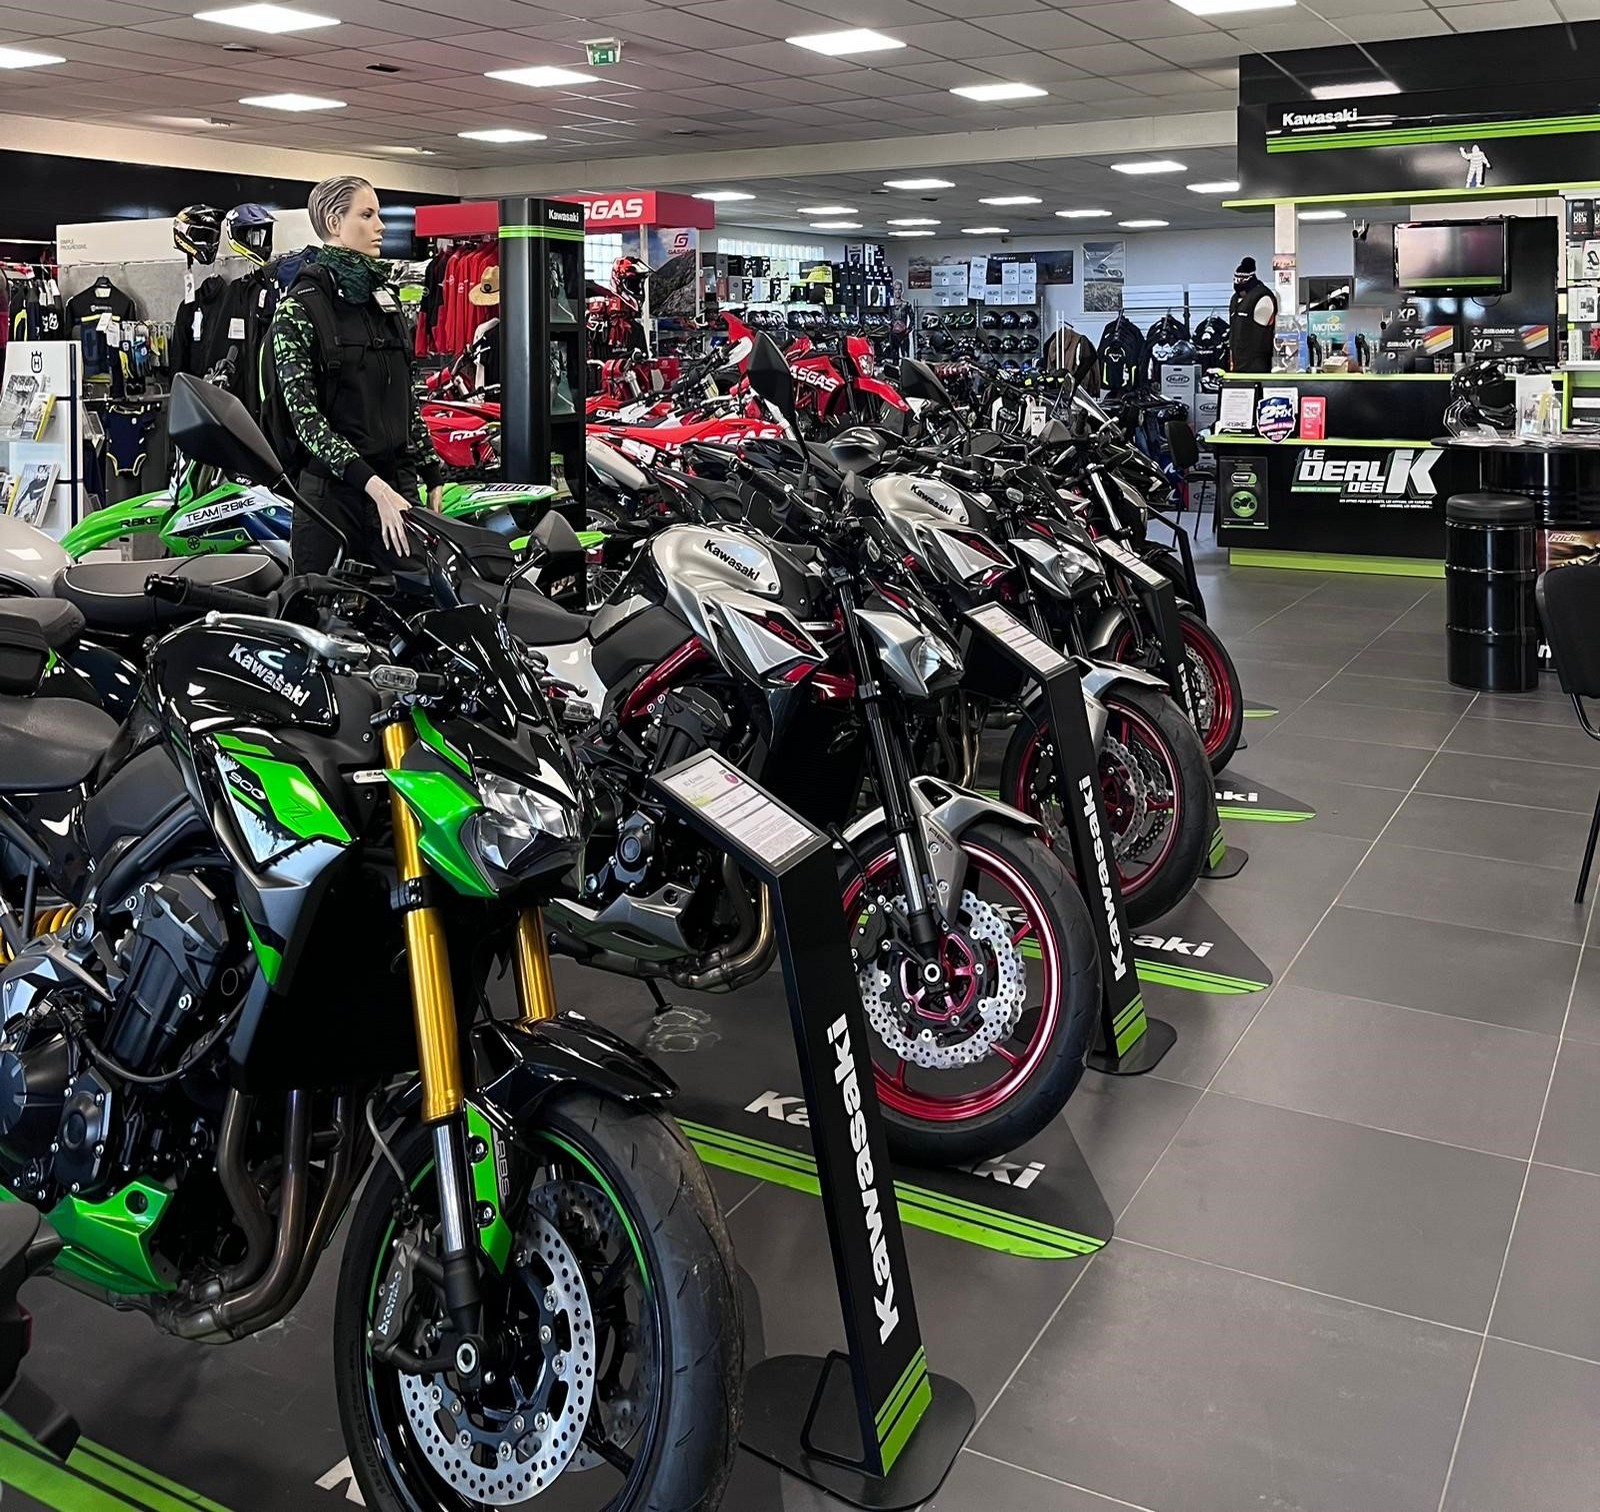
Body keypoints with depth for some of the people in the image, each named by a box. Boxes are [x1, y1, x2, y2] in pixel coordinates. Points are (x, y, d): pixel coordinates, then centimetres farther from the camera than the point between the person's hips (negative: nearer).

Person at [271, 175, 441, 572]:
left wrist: (432, 475, 13)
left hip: (397, 481, 6)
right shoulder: (299, 307, -4)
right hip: (333, 485, -5)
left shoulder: (383, 296, 15)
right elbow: (303, 412, -13)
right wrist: (371, 483, -22)